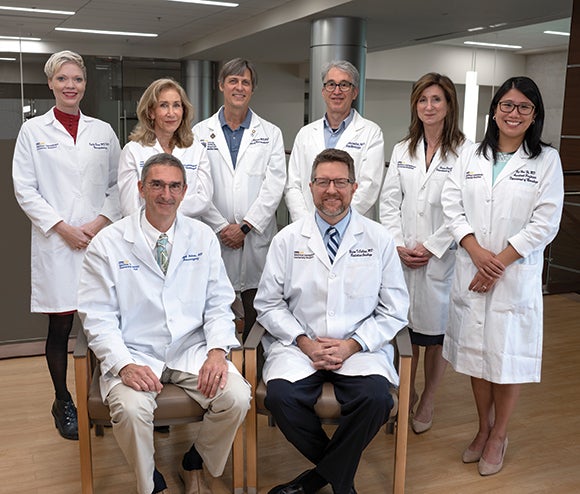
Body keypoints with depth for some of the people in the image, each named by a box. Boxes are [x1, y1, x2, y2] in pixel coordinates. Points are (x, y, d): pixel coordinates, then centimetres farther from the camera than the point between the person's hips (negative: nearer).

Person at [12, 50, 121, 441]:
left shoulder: (104, 132, 12)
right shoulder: (33, 131, 6)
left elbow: (118, 185, 10)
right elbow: (25, 189, 0)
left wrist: (102, 221, -6)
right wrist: (62, 227, -9)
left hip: (100, 240, 2)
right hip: (56, 244, -1)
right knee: (60, 327, 4)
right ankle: (63, 401, 21)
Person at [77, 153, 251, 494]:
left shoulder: (203, 238, 5)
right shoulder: (108, 244, -3)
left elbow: (219, 304, 5)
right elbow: (99, 317, -5)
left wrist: (217, 349, -12)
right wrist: (124, 365, -20)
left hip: (193, 350, 2)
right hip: (136, 354, -2)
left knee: (236, 398, -21)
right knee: (131, 409, -31)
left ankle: (194, 466, 11)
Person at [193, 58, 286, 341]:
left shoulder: (271, 134, 10)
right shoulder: (200, 133, 9)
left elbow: (274, 185, -1)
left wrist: (245, 226, -10)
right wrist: (221, 227, -7)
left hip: (257, 239, 0)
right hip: (213, 237, 0)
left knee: (257, 315, 3)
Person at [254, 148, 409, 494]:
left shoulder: (379, 240, 4)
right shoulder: (287, 240, 5)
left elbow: (395, 310, 4)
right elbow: (269, 303, 6)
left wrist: (351, 345, -9)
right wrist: (304, 342, -8)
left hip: (360, 347, 0)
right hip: (300, 345, 1)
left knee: (376, 398, -29)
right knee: (280, 396, -27)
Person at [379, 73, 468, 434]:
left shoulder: (465, 152, -6)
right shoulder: (403, 150, 11)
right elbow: (389, 202, 8)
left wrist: (430, 248, -13)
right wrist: (399, 245, -4)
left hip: (442, 257, -4)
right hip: (402, 256, 4)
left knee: (437, 332, 7)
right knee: (405, 326, 11)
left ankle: (428, 403, 24)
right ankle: (406, 394, 30)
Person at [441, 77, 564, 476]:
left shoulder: (547, 160, -1)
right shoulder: (471, 157, 7)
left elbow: (545, 223, -8)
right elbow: (452, 206, 0)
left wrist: (499, 262, -13)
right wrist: (476, 251, -14)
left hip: (517, 273, -3)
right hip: (471, 270, 3)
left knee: (508, 353, 4)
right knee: (475, 351, 12)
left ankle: (499, 436, 25)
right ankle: (484, 428, 32)